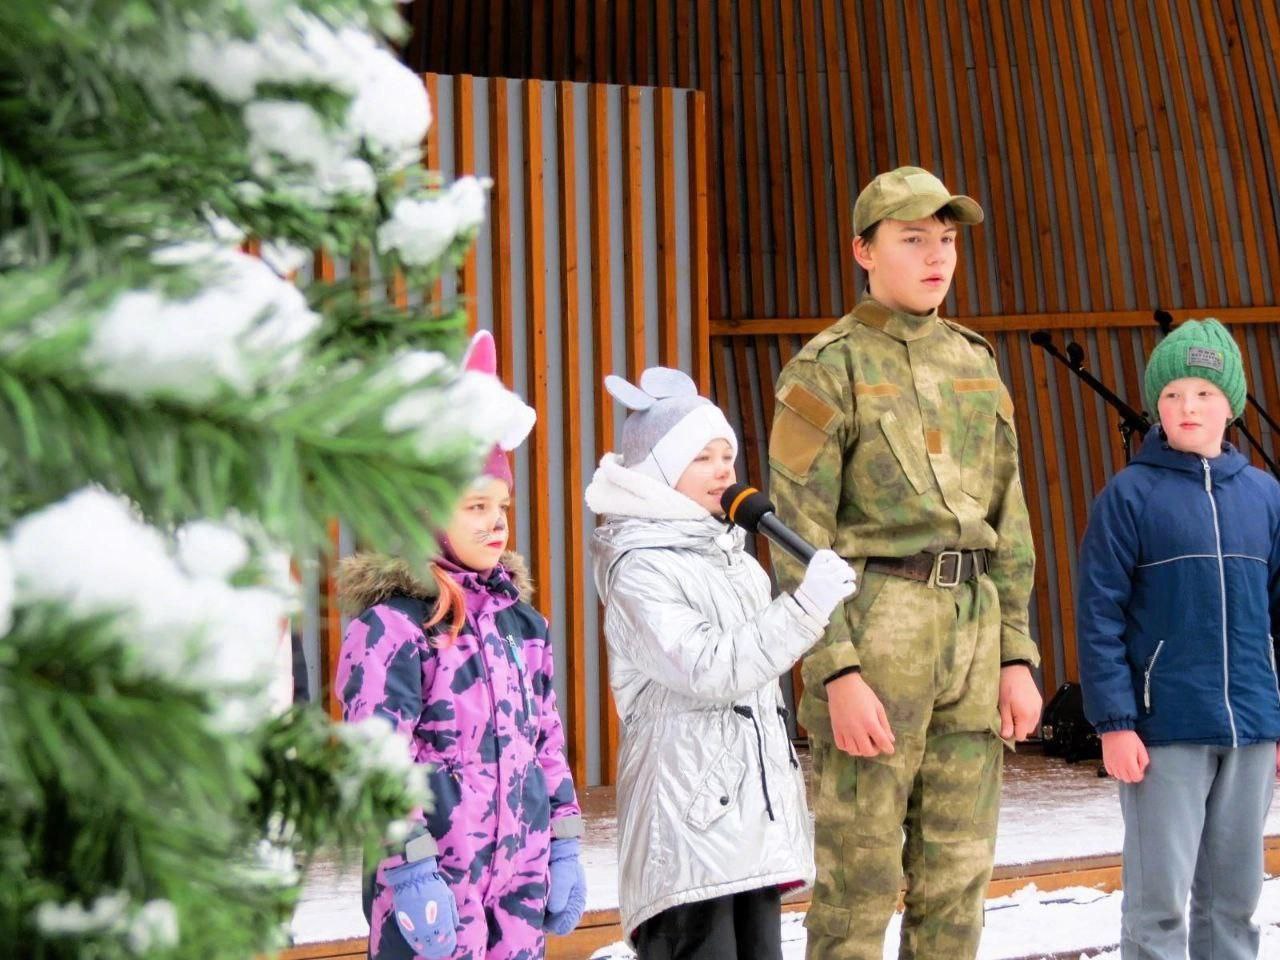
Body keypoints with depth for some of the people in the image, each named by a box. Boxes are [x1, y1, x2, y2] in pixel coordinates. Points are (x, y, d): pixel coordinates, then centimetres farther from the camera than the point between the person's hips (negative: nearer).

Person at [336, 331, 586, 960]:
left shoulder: (519, 615, 12)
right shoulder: (392, 623, -10)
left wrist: (563, 848, 14)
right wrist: (410, 872, -17)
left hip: (521, 874, 7)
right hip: (434, 882, -6)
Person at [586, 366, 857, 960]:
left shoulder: (731, 552, 17)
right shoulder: (637, 567, -11)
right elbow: (708, 670, -22)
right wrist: (808, 606, -23)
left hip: (757, 804, 9)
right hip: (690, 817, -8)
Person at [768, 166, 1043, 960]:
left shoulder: (975, 365, 15)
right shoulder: (825, 370, -4)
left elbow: (1005, 524, 15)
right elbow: (799, 536, -9)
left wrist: (1016, 658, 8)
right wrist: (837, 676, -17)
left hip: (969, 637, 6)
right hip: (871, 631, -6)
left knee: (956, 874, 9)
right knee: (860, 873, -1)